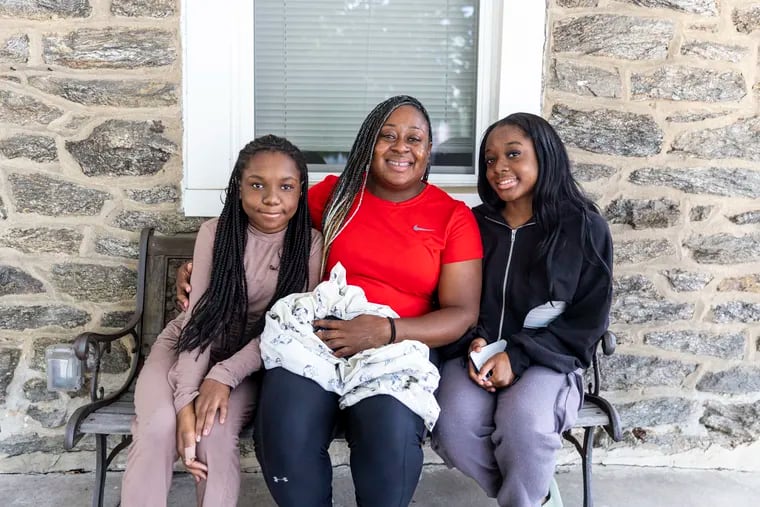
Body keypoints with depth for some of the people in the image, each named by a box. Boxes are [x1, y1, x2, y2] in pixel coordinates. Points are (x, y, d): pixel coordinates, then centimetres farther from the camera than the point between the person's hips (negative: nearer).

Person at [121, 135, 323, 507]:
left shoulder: (310, 244, -11)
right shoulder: (215, 232, -9)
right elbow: (201, 319, -15)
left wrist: (224, 375, -25)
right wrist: (186, 401, -27)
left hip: (250, 359, -1)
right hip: (188, 347, 1)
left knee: (215, 432, -29)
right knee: (157, 427, -26)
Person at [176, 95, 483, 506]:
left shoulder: (454, 217, 5)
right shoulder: (335, 194, 11)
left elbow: (462, 314, 0)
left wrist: (385, 331, -16)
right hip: (317, 337, 2)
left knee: (391, 435, -34)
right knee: (285, 433, -29)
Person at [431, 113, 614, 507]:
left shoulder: (585, 227, -3)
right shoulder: (473, 225, 6)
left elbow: (588, 319, -4)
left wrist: (518, 356, -14)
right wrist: (476, 341, -11)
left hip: (547, 361, -2)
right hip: (476, 355, 3)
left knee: (525, 424, -34)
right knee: (453, 425, -27)